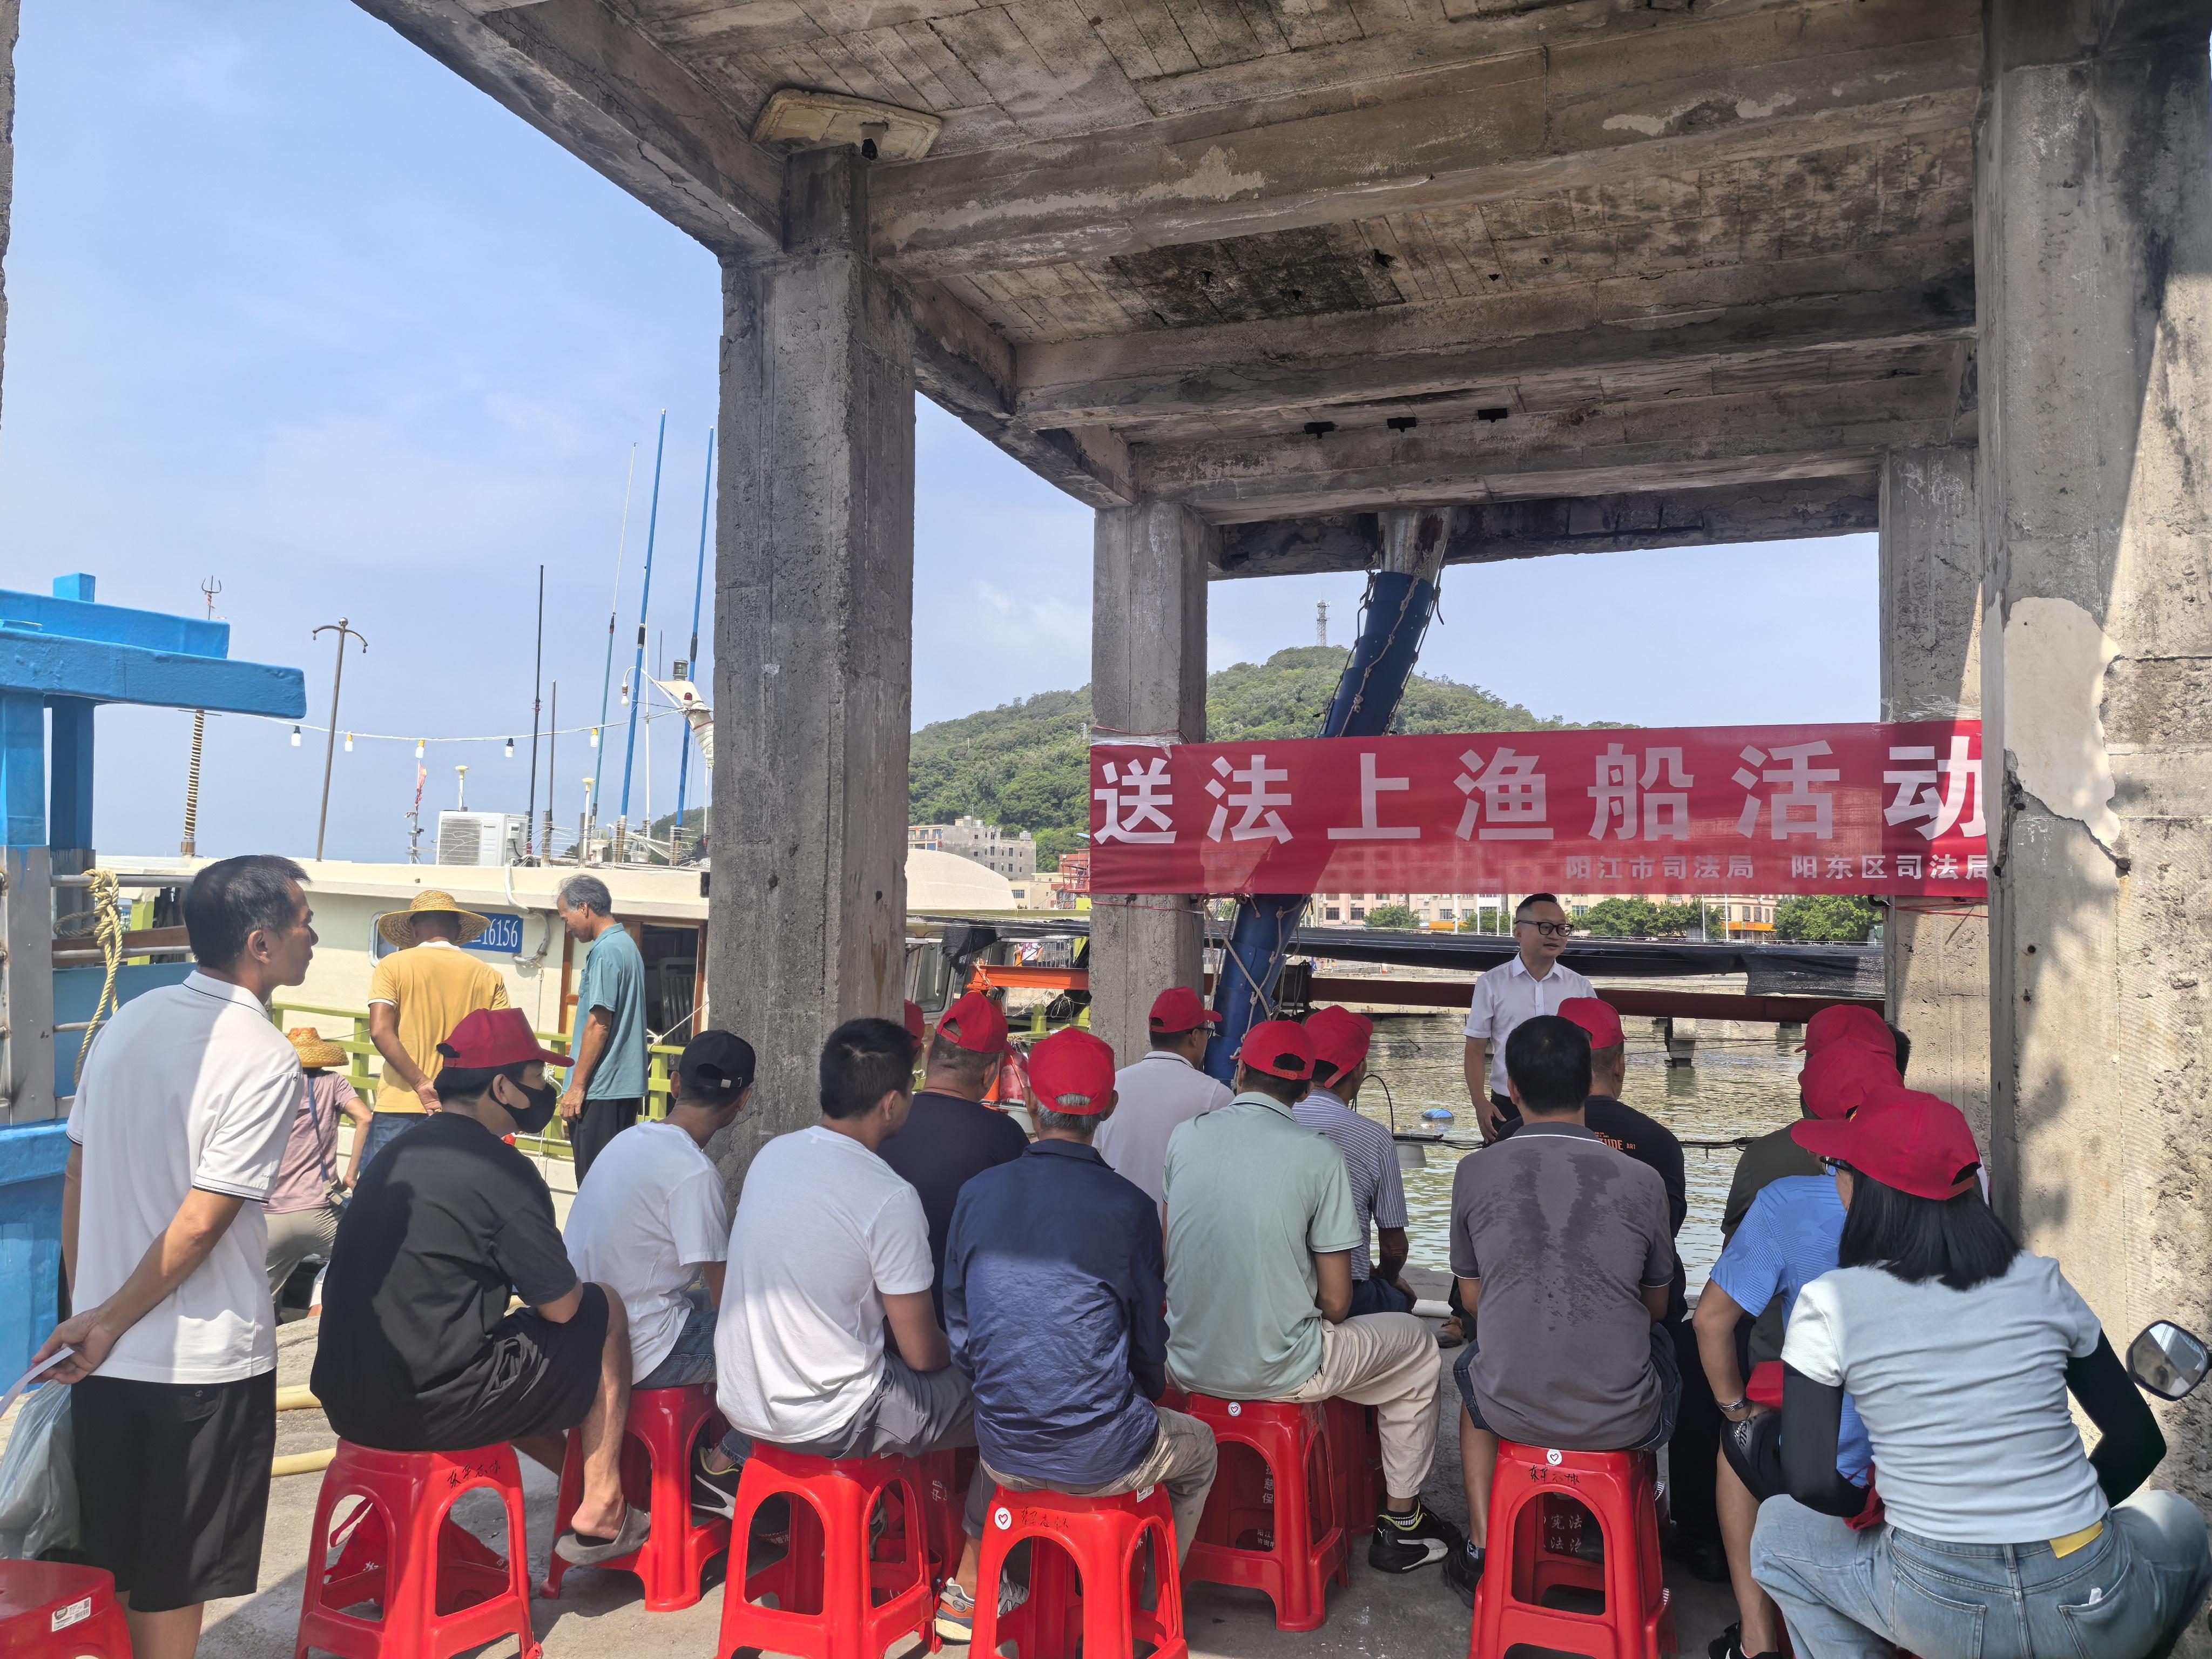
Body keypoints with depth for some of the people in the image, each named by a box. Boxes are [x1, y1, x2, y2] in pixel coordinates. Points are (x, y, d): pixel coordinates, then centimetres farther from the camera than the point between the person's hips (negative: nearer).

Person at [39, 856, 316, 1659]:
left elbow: (76, 1179, 6)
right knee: (174, 1583, 10)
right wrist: (107, 1323, -9)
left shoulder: (127, 1022, 1)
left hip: (106, 1350, 6)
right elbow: (201, 1223, -21)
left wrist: (84, 1309, 15)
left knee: (115, 1558, 20)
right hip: (204, 1361, -6)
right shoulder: (265, 1058, -19)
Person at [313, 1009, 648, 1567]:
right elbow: (562, 1305, -9)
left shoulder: (401, 1151, 12)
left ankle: (583, 1474, 37)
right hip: (429, 1410, -9)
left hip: (347, 1403, 9)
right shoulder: (500, 1170, -14)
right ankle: (601, 1511, 13)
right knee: (604, 1311, 7)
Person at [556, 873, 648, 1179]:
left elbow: (599, 1024, -19)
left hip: (600, 1089, -10)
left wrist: (577, 1085, -15)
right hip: (626, 1086, 10)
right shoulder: (627, 945, 16)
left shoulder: (606, 951, -14)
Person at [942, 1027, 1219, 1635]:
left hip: (1004, 1453, 4)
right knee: (1198, 1446, 28)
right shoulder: (1128, 1207, -15)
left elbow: (958, 1331, 4)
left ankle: (969, 1593, 41)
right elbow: (1148, 1341, -4)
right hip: (1101, 1458, -3)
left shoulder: (976, 1195, -6)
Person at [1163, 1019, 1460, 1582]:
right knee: (1417, 1344, 21)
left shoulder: (1184, 1136, -3)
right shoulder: (1318, 1155, -14)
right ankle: (1400, 1524, 30)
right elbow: (1336, 1302, -10)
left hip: (1187, 1365, 5)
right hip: (1281, 1372, -5)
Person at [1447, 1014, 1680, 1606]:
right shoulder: (1641, 1180, -10)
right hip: (1622, 1422, 0)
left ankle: (1482, 1550, 32)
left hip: (1510, 1411, 0)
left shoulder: (1474, 1173, -9)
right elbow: (1657, 1303, 6)